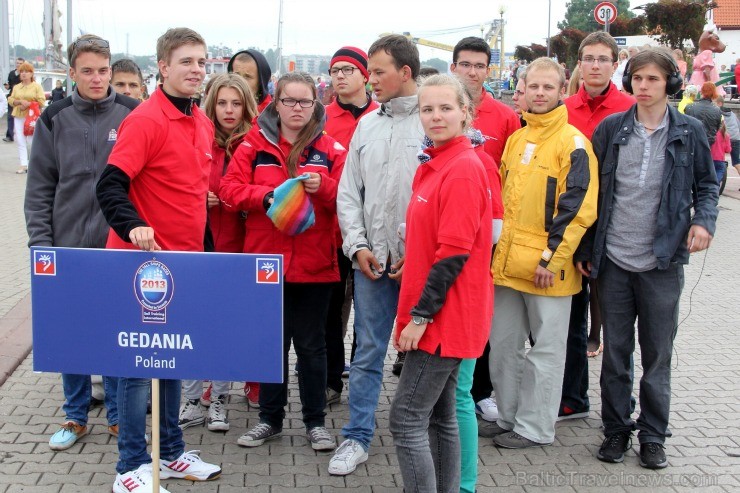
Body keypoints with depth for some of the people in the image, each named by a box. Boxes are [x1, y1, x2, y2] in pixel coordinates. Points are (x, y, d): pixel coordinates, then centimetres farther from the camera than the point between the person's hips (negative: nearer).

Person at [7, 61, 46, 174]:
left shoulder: (37, 86, 3)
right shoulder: (16, 87, 16)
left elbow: (41, 101, -6)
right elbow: (11, 100, 8)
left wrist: (28, 104, -14)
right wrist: (20, 102, -11)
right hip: (18, 117, 4)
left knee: (31, 141, -5)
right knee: (20, 140, -3)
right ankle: (23, 165, -3)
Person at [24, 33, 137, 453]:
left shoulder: (133, 116, -2)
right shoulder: (55, 121, 3)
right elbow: (39, 190, 5)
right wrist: (41, 244, -2)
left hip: (121, 249, -2)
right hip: (68, 249, 2)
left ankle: (118, 414, 22)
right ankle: (76, 416, 25)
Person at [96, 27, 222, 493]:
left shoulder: (204, 122, 10)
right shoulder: (146, 120, -15)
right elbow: (111, 184, -21)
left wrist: (206, 247, 21)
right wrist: (132, 226, -38)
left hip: (186, 261, 8)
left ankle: (172, 452, 29)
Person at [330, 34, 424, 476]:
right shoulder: (367, 125, 10)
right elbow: (349, 194, 11)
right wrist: (357, 245, 0)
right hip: (372, 259, 4)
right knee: (368, 352, 8)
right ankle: (358, 438, 18)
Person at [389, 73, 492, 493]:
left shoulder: (464, 168, -16)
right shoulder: (435, 165, 13)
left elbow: (453, 253, -20)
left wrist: (421, 315, -18)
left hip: (444, 317, -9)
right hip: (438, 317, 9)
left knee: (407, 421, -6)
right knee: (440, 418, 16)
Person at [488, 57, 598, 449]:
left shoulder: (573, 142, -8)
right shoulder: (515, 139, 13)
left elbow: (577, 208, -14)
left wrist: (552, 257, -17)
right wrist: (496, 246, 11)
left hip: (546, 267, -7)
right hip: (507, 262, 7)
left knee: (545, 349, 5)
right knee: (502, 344, 13)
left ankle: (534, 428, 16)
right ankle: (508, 418, 27)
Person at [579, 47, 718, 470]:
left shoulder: (689, 131, 0)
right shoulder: (611, 128, 2)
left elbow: (707, 184, 11)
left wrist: (704, 220, -9)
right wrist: (585, 249, 3)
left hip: (663, 261, -1)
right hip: (614, 260, 1)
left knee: (658, 355, 8)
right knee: (615, 352, 9)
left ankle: (653, 435, 21)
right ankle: (616, 429, 23)